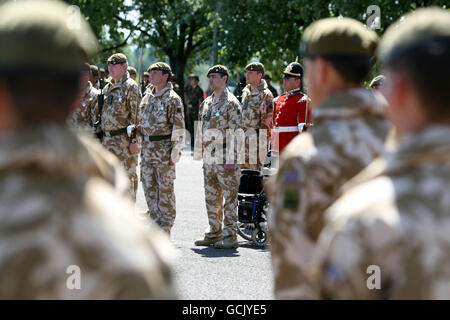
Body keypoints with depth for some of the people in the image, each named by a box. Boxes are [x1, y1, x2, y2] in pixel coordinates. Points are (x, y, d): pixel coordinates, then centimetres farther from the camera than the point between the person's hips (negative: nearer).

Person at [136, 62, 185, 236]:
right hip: (147, 149, 7)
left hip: (164, 149, -7)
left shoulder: (172, 98, -8)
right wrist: (138, 129, 3)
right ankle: (155, 223, 19)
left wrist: (175, 153, -16)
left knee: (165, 190, -2)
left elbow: (178, 128, -11)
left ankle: (165, 231, 4)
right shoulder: (147, 97, 14)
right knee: (149, 189, 9)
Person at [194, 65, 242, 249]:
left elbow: (235, 133, -14)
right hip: (209, 160, 8)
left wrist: (231, 160, -18)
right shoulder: (206, 103, 15)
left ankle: (230, 237, -1)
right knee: (211, 198, 12)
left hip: (225, 160, -8)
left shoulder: (231, 103, -9)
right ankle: (214, 233, 20)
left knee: (229, 198, -3)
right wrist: (201, 154, 17)